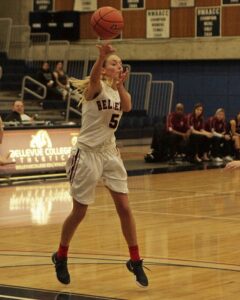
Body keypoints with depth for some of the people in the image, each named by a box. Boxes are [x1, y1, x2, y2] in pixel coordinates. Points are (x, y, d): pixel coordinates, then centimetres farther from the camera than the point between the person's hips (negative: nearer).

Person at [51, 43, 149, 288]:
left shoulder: (117, 90, 7)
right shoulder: (96, 88, -12)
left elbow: (127, 107, -15)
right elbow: (93, 77, -38)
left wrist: (120, 85, -31)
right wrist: (101, 56, -57)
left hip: (109, 153, 6)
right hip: (87, 153, -6)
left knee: (124, 207, -1)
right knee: (79, 212, 3)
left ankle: (135, 261, 9)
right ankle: (61, 257, 24)